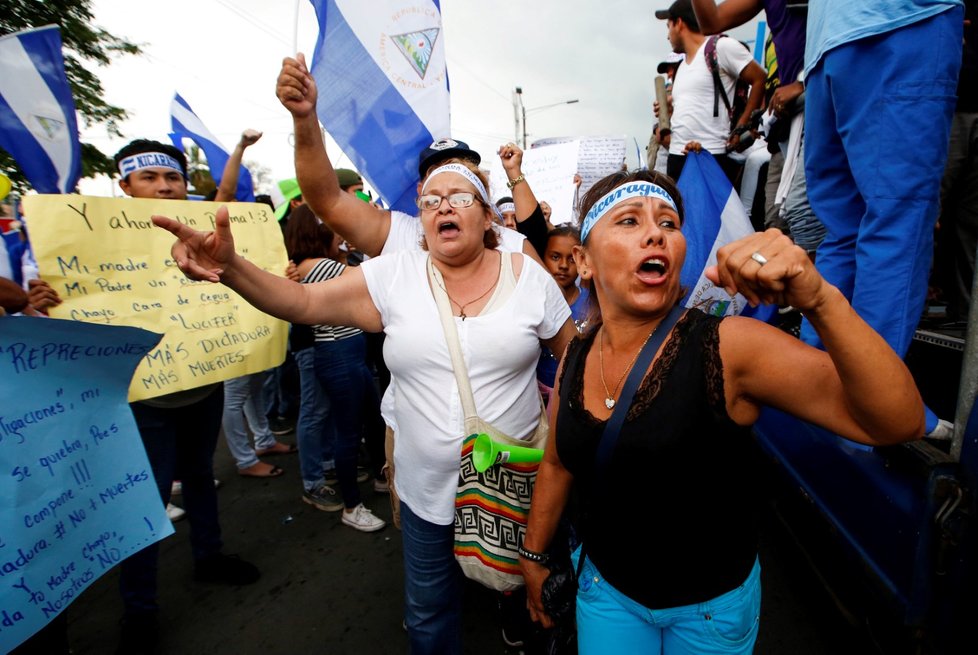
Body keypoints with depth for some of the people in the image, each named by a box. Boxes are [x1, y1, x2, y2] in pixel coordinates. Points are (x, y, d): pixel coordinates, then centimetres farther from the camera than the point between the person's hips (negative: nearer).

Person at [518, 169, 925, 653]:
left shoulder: (728, 347, -22)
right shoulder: (575, 357, -10)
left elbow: (897, 422, -28)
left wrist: (819, 301, -44)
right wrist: (533, 557, 13)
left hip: (712, 604, -2)